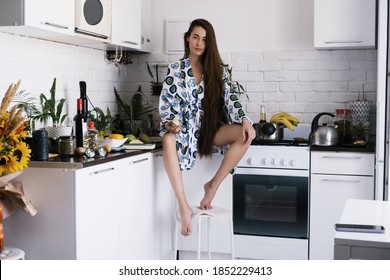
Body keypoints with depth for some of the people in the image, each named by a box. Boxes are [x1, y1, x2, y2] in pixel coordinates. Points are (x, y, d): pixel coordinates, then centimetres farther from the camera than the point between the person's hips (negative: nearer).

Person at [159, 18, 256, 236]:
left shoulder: (218, 70, 5)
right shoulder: (175, 69, 1)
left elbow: (230, 98, -3)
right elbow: (165, 102, -1)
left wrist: (245, 120, -20)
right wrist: (170, 123, -21)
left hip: (210, 128, 2)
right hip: (184, 128, -2)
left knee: (246, 135, -26)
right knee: (168, 140, -39)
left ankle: (213, 186, -17)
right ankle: (184, 207, -40)